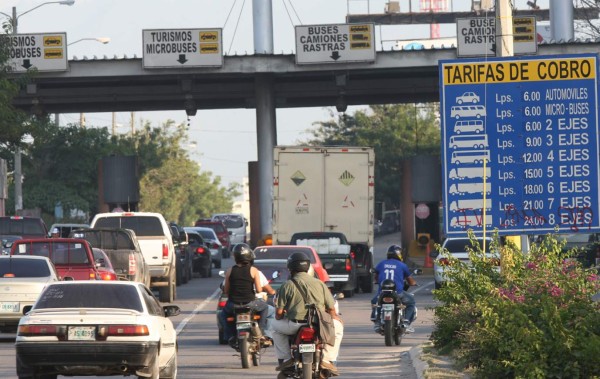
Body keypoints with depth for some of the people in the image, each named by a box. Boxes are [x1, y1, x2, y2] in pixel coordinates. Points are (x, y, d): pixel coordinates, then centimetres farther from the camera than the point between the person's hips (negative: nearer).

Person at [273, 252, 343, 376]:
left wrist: (279, 317, 25)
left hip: (295, 326, -1)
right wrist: (337, 318, 30)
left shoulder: (287, 286, 2)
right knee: (338, 326, 28)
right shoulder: (320, 284, 9)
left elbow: (279, 312, 0)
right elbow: (331, 309, 8)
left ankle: (286, 358, 16)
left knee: (276, 325, 29)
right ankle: (327, 360, 12)